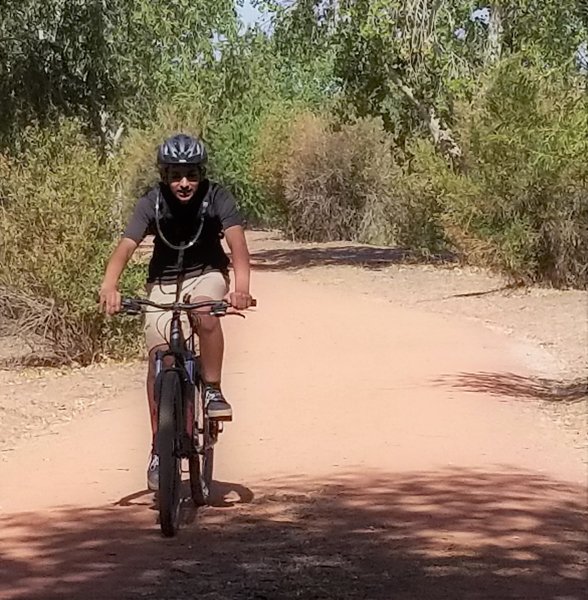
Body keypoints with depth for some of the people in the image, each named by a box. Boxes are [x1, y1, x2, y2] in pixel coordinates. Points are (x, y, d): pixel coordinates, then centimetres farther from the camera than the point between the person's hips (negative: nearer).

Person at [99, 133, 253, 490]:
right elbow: (126, 246, -30)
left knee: (205, 312, -36)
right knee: (159, 359, -9)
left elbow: (237, 241, -32)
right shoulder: (152, 203, -17)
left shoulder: (217, 198, -19)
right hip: (164, 283, 1)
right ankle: (159, 449, 2)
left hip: (207, 275, -1)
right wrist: (109, 287, -49)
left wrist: (242, 286, -51)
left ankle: (213, 391, -18)